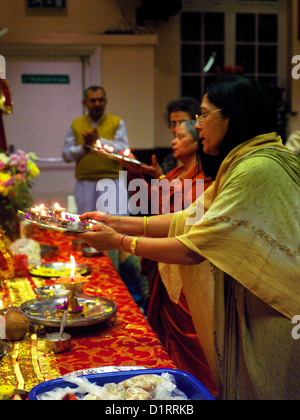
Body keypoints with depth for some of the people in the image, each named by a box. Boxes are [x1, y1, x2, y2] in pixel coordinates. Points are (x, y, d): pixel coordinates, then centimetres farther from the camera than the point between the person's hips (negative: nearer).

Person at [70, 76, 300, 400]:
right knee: (235, 386, 20)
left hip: (270, 320, -9)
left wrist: (120, 241, -13)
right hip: (248, 307, 9)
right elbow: (190, 218, 7)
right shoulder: (243, 163, 9)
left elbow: (195, 248, -24)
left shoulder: (258, 169, -24)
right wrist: (117, 222, 2)